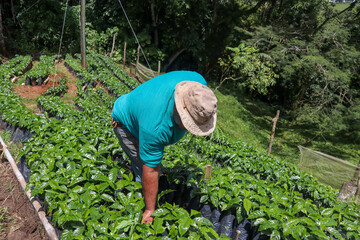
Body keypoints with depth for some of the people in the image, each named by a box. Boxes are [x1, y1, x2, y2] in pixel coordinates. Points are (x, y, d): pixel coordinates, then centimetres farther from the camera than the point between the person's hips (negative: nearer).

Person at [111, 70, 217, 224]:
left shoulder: (198, 83, -31)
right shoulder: (156, 127, -46)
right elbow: (150, 170, -35)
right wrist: (150, 210, -23)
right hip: (128, 123, -6)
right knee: (143, 168, -11)